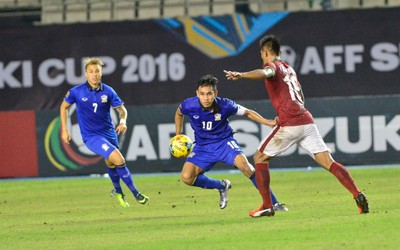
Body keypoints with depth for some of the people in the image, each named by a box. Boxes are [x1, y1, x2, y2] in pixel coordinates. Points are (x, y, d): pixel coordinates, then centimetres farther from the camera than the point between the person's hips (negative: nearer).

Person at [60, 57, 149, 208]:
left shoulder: (108, 91, -5)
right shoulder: (77, 92, -10)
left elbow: (121, 109, 3)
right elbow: (64, 107, 6)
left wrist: (123, 121, -19)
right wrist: (64, 130, 2)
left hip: (108, 132, 4)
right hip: (91, 136, -4)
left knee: (111, 163, 19)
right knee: (118, 159, -20)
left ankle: (118, 192, 49)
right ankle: (136, 194, -10)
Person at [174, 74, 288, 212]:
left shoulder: (225, 105, -20)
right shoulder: (189, 105, -18)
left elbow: (247, 113, -3)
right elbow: (179, 113, 8)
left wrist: (269, 122, -12)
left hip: (224, 142, -2)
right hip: (202, 146, 2)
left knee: (244, 165, -28)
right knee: (186, 177, -18)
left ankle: (274, 203, -18)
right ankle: (222, 186, 10)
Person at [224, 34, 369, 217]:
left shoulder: (273, 66, 1)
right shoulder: (289, 69, 26)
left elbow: (265, 73, -26)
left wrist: (240, 75, -40)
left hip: (290, 124, -7)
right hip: (307, 121, 7)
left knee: (260, 158, 10)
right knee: (329, 163, 0)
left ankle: (267, 206, 3)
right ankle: (359, 196, -16)